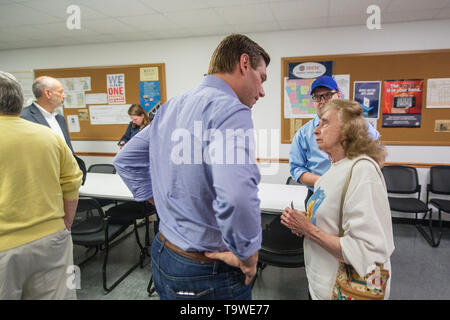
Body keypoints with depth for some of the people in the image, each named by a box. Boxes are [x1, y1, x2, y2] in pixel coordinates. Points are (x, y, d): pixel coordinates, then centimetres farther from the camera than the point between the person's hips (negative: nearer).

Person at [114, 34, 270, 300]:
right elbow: (237, 196, -38)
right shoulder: (230, 109, -23)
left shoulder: (171, 107, 5)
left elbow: (126, 161, 14)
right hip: (208, 275, -8)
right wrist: (248, 257, -20)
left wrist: (162, 202, 12)